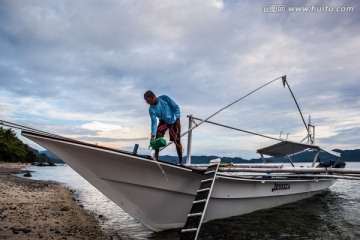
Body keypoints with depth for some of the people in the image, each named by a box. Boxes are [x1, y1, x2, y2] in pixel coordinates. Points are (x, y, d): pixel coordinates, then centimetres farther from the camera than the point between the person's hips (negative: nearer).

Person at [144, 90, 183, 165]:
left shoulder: (164, 98, -24)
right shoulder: (151, 109, -16)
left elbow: (176, 107, -17)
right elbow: (154, 122, -18)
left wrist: (177, 119, -22)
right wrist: (153, 135, -27)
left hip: (174, 121, -2)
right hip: (164, 122, 3)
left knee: (177, 141, -2)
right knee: (158, 136, -22)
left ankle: (180, 161, 11)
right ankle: (156, 157, -11)